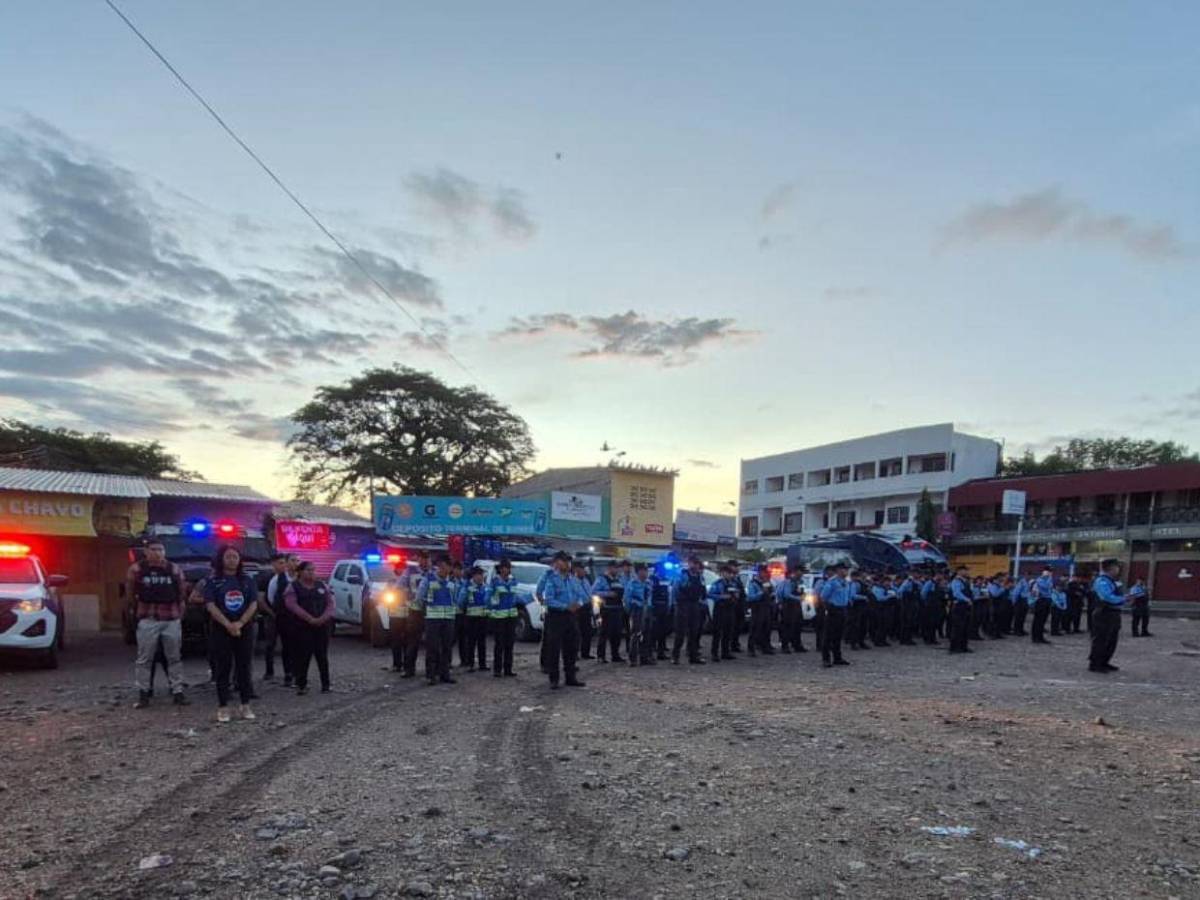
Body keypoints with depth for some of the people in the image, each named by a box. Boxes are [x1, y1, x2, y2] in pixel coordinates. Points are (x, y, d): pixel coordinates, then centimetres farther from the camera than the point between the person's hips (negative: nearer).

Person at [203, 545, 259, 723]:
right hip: (221, 630, -2)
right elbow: (210, 606, -9)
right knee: (223, 668, 2)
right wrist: (228, 624, -19)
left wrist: (240, 623, -15)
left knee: (244, 667, 6)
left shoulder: (247, 580, 7)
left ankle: (245, 706, 13)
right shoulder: (213, 581, 0)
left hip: (244, 630, 2)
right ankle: (223, 707, 8)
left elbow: (253, 604, 0)